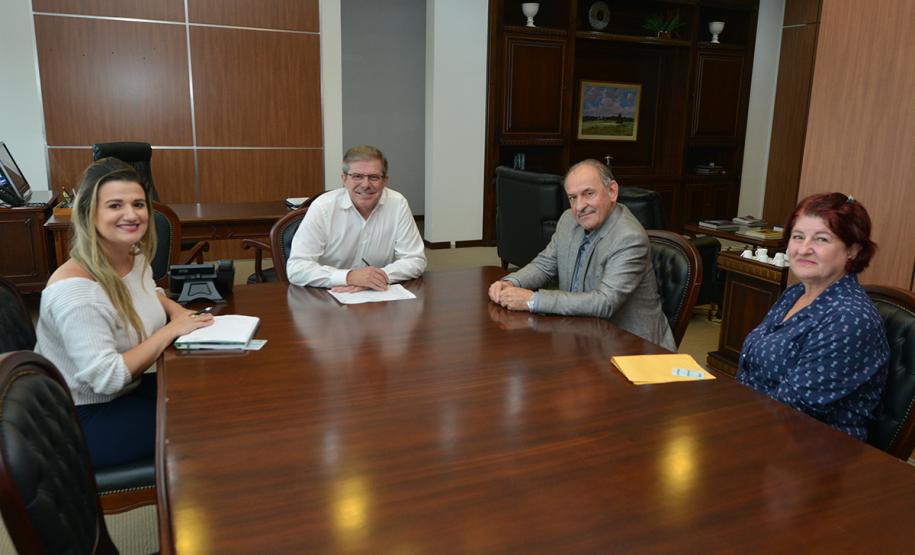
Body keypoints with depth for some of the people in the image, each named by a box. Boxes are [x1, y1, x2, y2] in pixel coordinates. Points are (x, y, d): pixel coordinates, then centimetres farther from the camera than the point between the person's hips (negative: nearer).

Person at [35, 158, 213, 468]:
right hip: (79, 420, -8)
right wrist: (171, 330, -23)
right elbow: (107, 378, -31)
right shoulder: (74, 290, -28)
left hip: (127, 390, 8)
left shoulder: (137, 259, -2)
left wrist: (177, 311, 0)